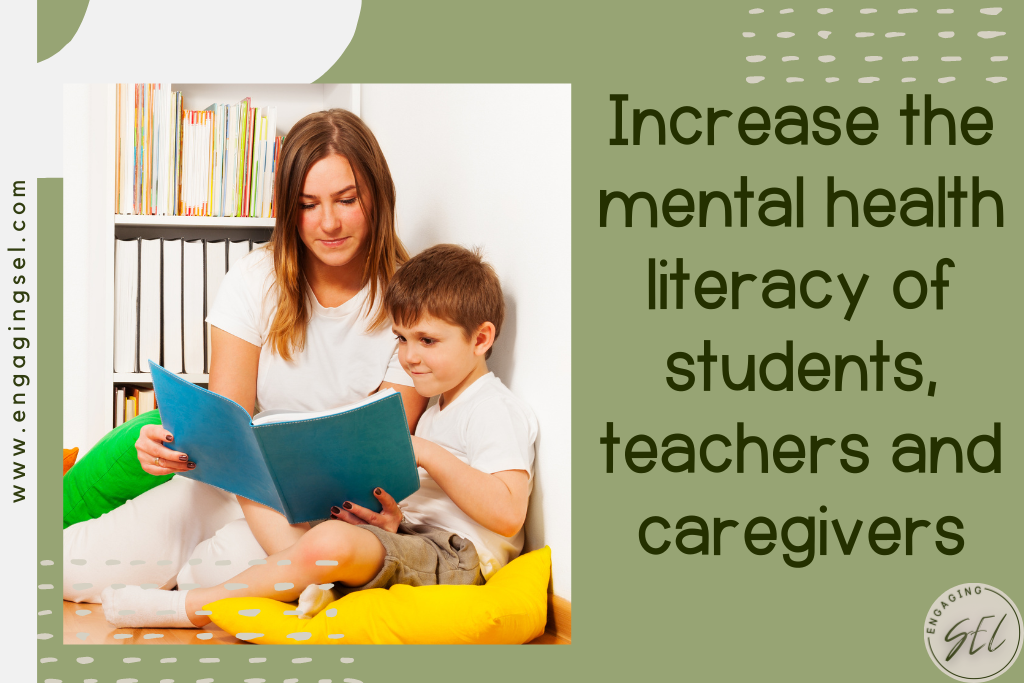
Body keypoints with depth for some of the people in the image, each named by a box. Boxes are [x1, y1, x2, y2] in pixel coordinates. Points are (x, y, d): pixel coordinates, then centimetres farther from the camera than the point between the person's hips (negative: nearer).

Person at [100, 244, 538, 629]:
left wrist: (427, 454, -23)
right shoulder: (438, 412, 24)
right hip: (421, 543, 12)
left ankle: (188, 609, -19)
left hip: (455, 558, -11)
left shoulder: (493, 409, -8)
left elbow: (507, 514, -23)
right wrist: (395, 519, 1)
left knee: (332, 541, -31)